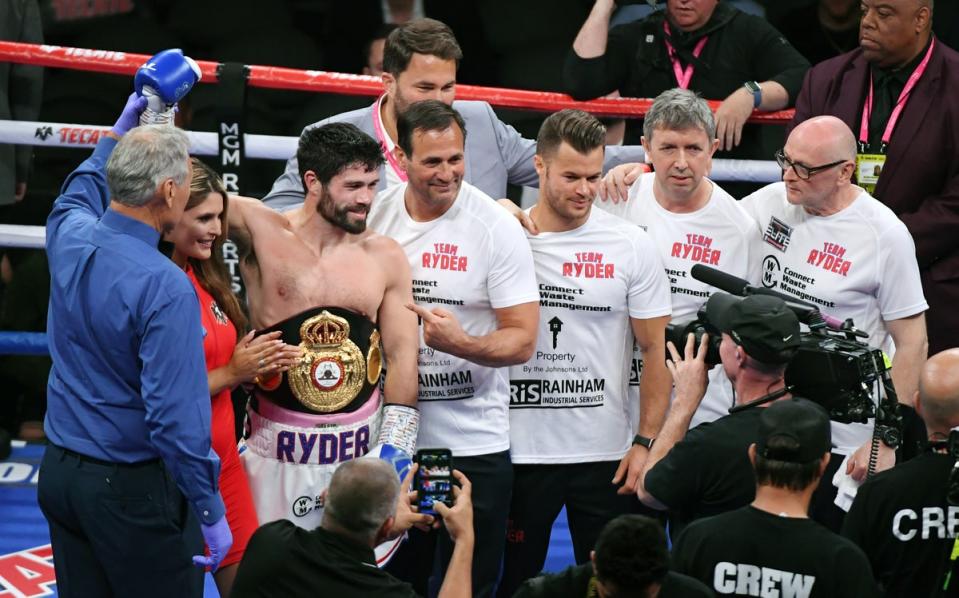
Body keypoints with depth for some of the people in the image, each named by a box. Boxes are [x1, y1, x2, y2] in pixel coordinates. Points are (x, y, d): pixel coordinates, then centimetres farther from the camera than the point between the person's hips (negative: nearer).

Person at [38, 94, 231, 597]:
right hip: (132, 487, -8)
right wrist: (211, 514, -17)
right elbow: (177, 417, -25)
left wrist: (119, 133, 37)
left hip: (58, 473, 8)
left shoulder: (70, 239, -2)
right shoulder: (165, 289, -24)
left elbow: (77, 197, 28)